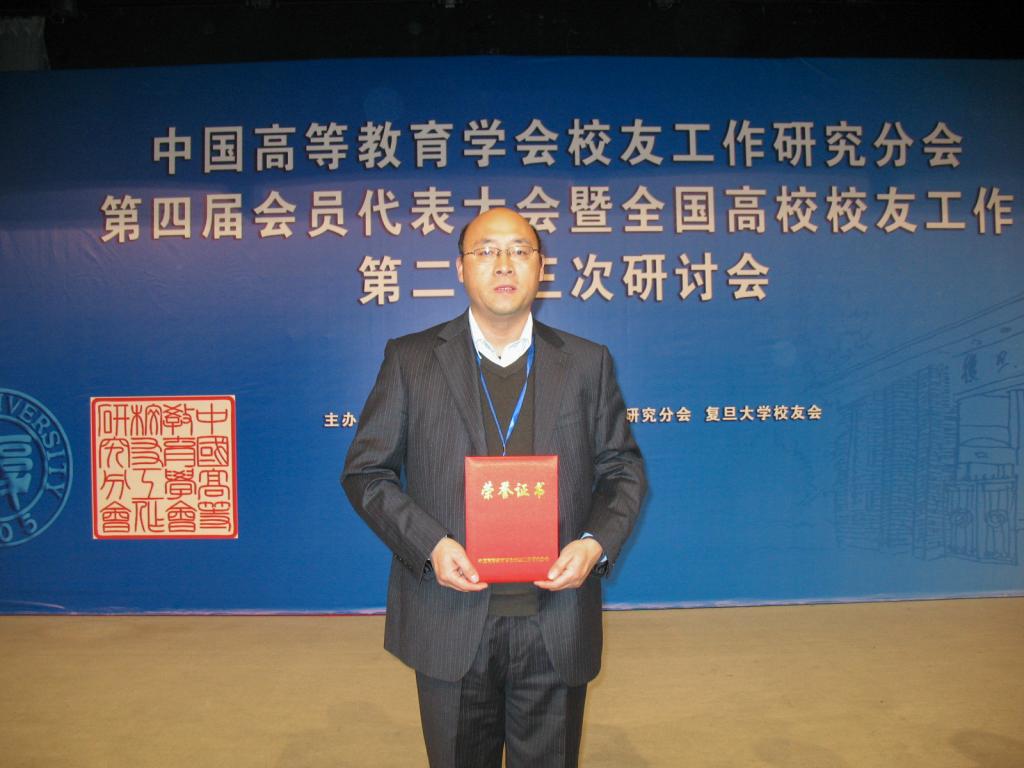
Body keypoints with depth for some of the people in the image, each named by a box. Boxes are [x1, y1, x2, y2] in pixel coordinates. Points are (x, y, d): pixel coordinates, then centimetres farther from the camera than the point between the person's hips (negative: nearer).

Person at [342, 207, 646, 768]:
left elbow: (623, 469, 8)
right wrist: (429, 545, -14)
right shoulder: (410, 360, 0)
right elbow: (365, 471, 1)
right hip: (450, 621, -1)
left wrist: (596, 543, -10)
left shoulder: (587, 363, 4)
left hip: (556, 621, 1)